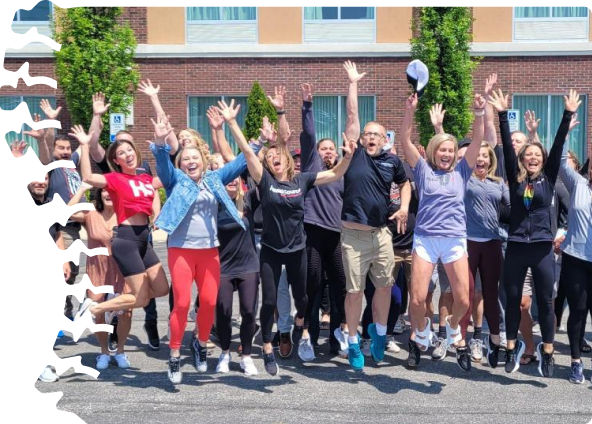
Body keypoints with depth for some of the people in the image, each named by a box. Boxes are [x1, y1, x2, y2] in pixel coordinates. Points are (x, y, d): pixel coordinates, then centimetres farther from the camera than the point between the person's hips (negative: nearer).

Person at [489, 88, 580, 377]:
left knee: (545, 302, 5)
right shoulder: (515, 178, 5)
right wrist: (503, 115, -10)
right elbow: (507, 148, -2)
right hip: (516, 247, 0)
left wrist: (568, 115, -8)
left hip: (542, 248, 0)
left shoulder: (548, 178, 6)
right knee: (513, 299, 7)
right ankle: (512, 348, 20)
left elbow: (558, 146, -1)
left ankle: (546, 352, 15)